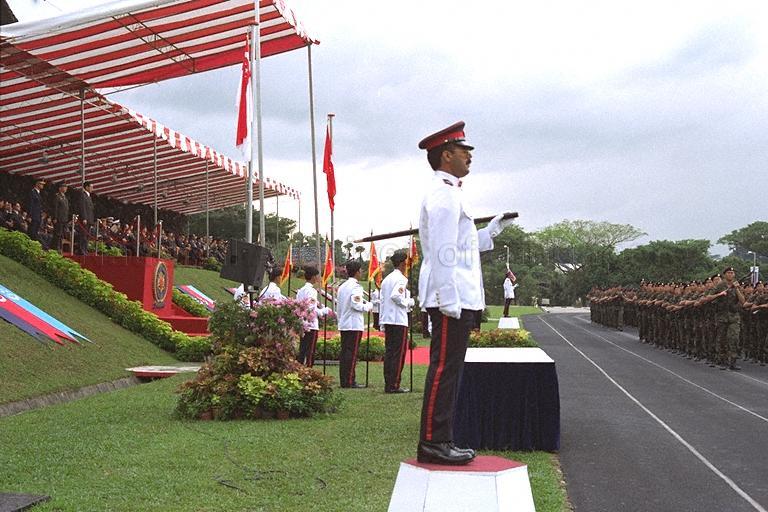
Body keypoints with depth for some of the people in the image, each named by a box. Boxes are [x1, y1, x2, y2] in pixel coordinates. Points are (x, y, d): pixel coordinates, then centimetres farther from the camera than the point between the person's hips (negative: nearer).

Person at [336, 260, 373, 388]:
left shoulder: (342, 286, 14)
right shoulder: (355, 286, -11)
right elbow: (356, 305, -19)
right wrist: (369, 306, -3)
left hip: (343, 324, 8)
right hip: (354, 325, -8)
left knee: (344, 352, 8)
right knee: (352, 353, -7)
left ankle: (343, 380, 10)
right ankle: (349, 381, -7)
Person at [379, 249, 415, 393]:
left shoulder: (386, 279, 16)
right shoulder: (401, 279, -9)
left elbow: (382, 299, 16)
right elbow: (396, 295, -24)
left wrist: (382, 317, 17)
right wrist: (408, 303, -9)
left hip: (387, 319, 8)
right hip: (399, 319, -8)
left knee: (389, 352, 9)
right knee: (399, 353, -5)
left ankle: (388, 384, 10)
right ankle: (394, 385, -5)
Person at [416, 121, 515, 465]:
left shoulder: (447, 194, 21)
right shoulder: (443, 195, -12)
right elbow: (443, 251, -19)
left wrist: (491, 231, 21)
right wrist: (448, 299, -22)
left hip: (458, 298, 11)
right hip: (452, 299, -11)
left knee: (447, 371, 12)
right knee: (444, 370, -7)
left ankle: (441, 440, 18)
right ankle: (432, 443, -3)